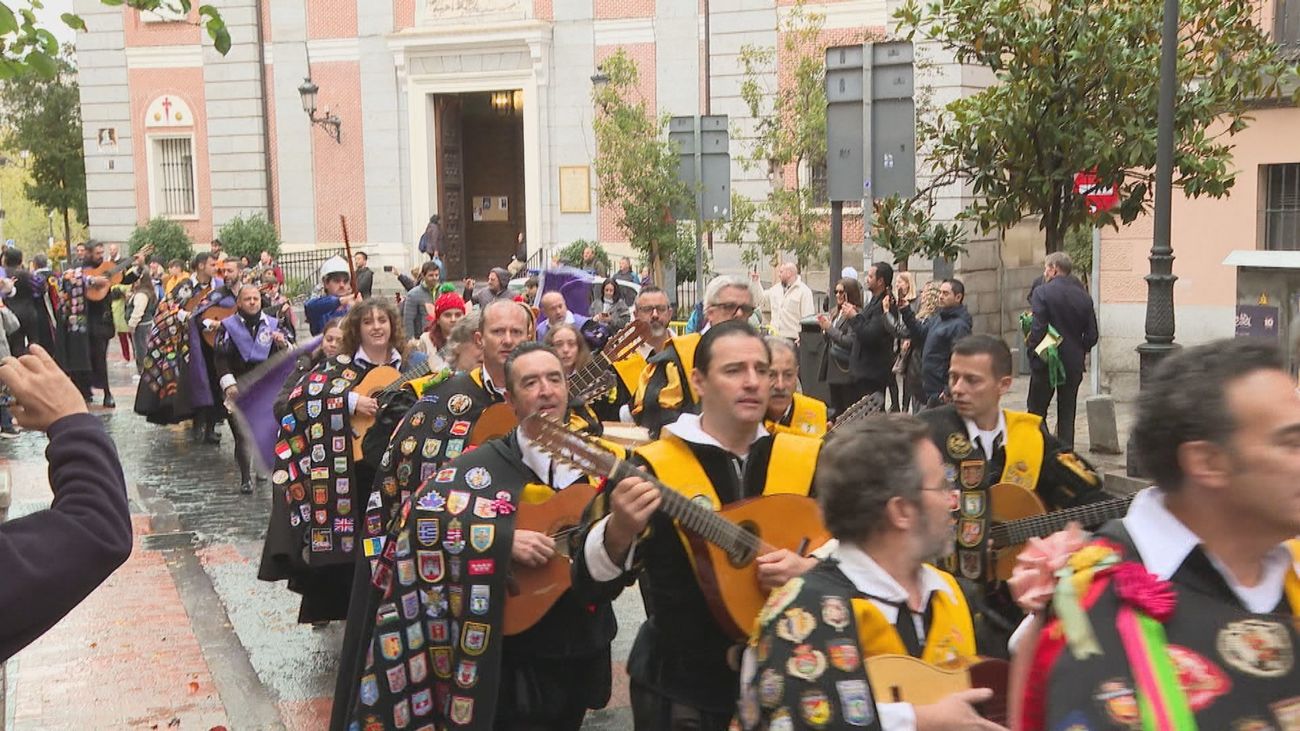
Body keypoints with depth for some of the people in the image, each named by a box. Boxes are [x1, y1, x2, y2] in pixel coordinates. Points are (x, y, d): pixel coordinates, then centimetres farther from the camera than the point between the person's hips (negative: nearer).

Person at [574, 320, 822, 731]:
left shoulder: (809, 460, -2)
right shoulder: (653, 466, -12)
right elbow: (593, 576, -16)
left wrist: (811, 567, -18)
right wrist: (621, 529, -37)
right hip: (682, 689, -2)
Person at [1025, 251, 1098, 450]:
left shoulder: (1042, 292, -11)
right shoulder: (1084, 295, 4)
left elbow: (1038, 329, -18)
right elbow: (1092, 335, 4)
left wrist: (1033, 354, -6)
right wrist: (1079, 351, 17)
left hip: (1046, 362, -4)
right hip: (1074, 364, 4)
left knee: (1036, 410, 6)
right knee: (1067, 413, 11)